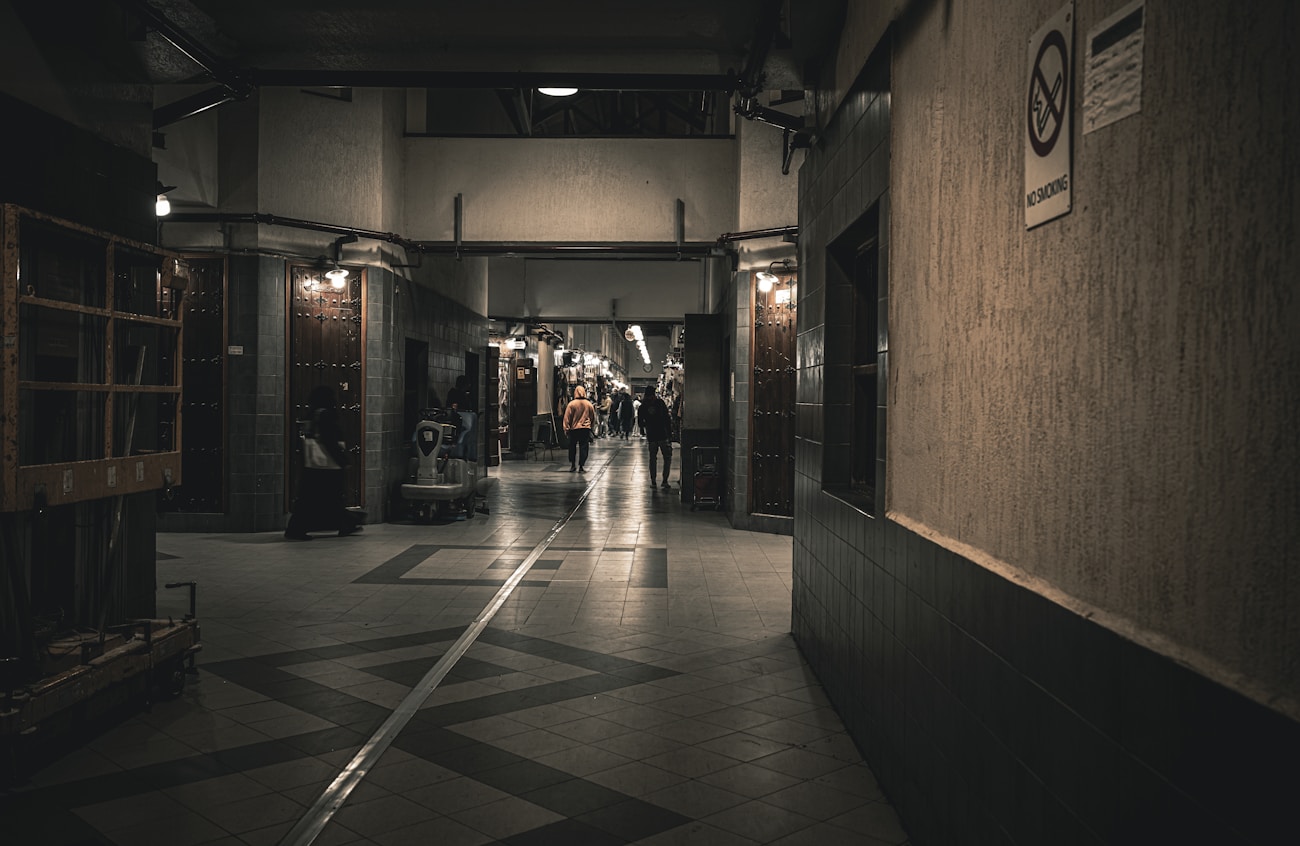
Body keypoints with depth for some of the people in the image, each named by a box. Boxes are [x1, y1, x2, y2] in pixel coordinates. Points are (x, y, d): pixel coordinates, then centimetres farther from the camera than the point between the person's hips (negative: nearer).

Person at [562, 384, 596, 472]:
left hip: (573, 429, -1)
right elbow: (593, 418, 12)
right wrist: (591, 426, 25)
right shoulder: (589, 404, 0)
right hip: (586, 429, 1)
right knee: (583, 447, 3)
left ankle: (572, 465, 17)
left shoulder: (571, 404, -7)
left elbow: (567, 418, -4)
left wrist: (566, 429, 4)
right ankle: (581, 466, -1)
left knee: (572, 447, 13)